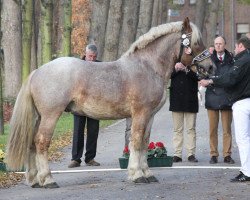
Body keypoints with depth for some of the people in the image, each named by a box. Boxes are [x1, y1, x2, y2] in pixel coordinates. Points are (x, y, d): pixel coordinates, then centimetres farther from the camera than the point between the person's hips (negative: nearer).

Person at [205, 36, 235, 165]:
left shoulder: (231, 60, 4)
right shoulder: (209, 59, 5)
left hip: (226, 97, 0)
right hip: (212, 96, 0)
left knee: (227, 129, 1)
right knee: (213, 129, 3)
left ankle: (227, 155, 6)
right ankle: (213, 155, 8)